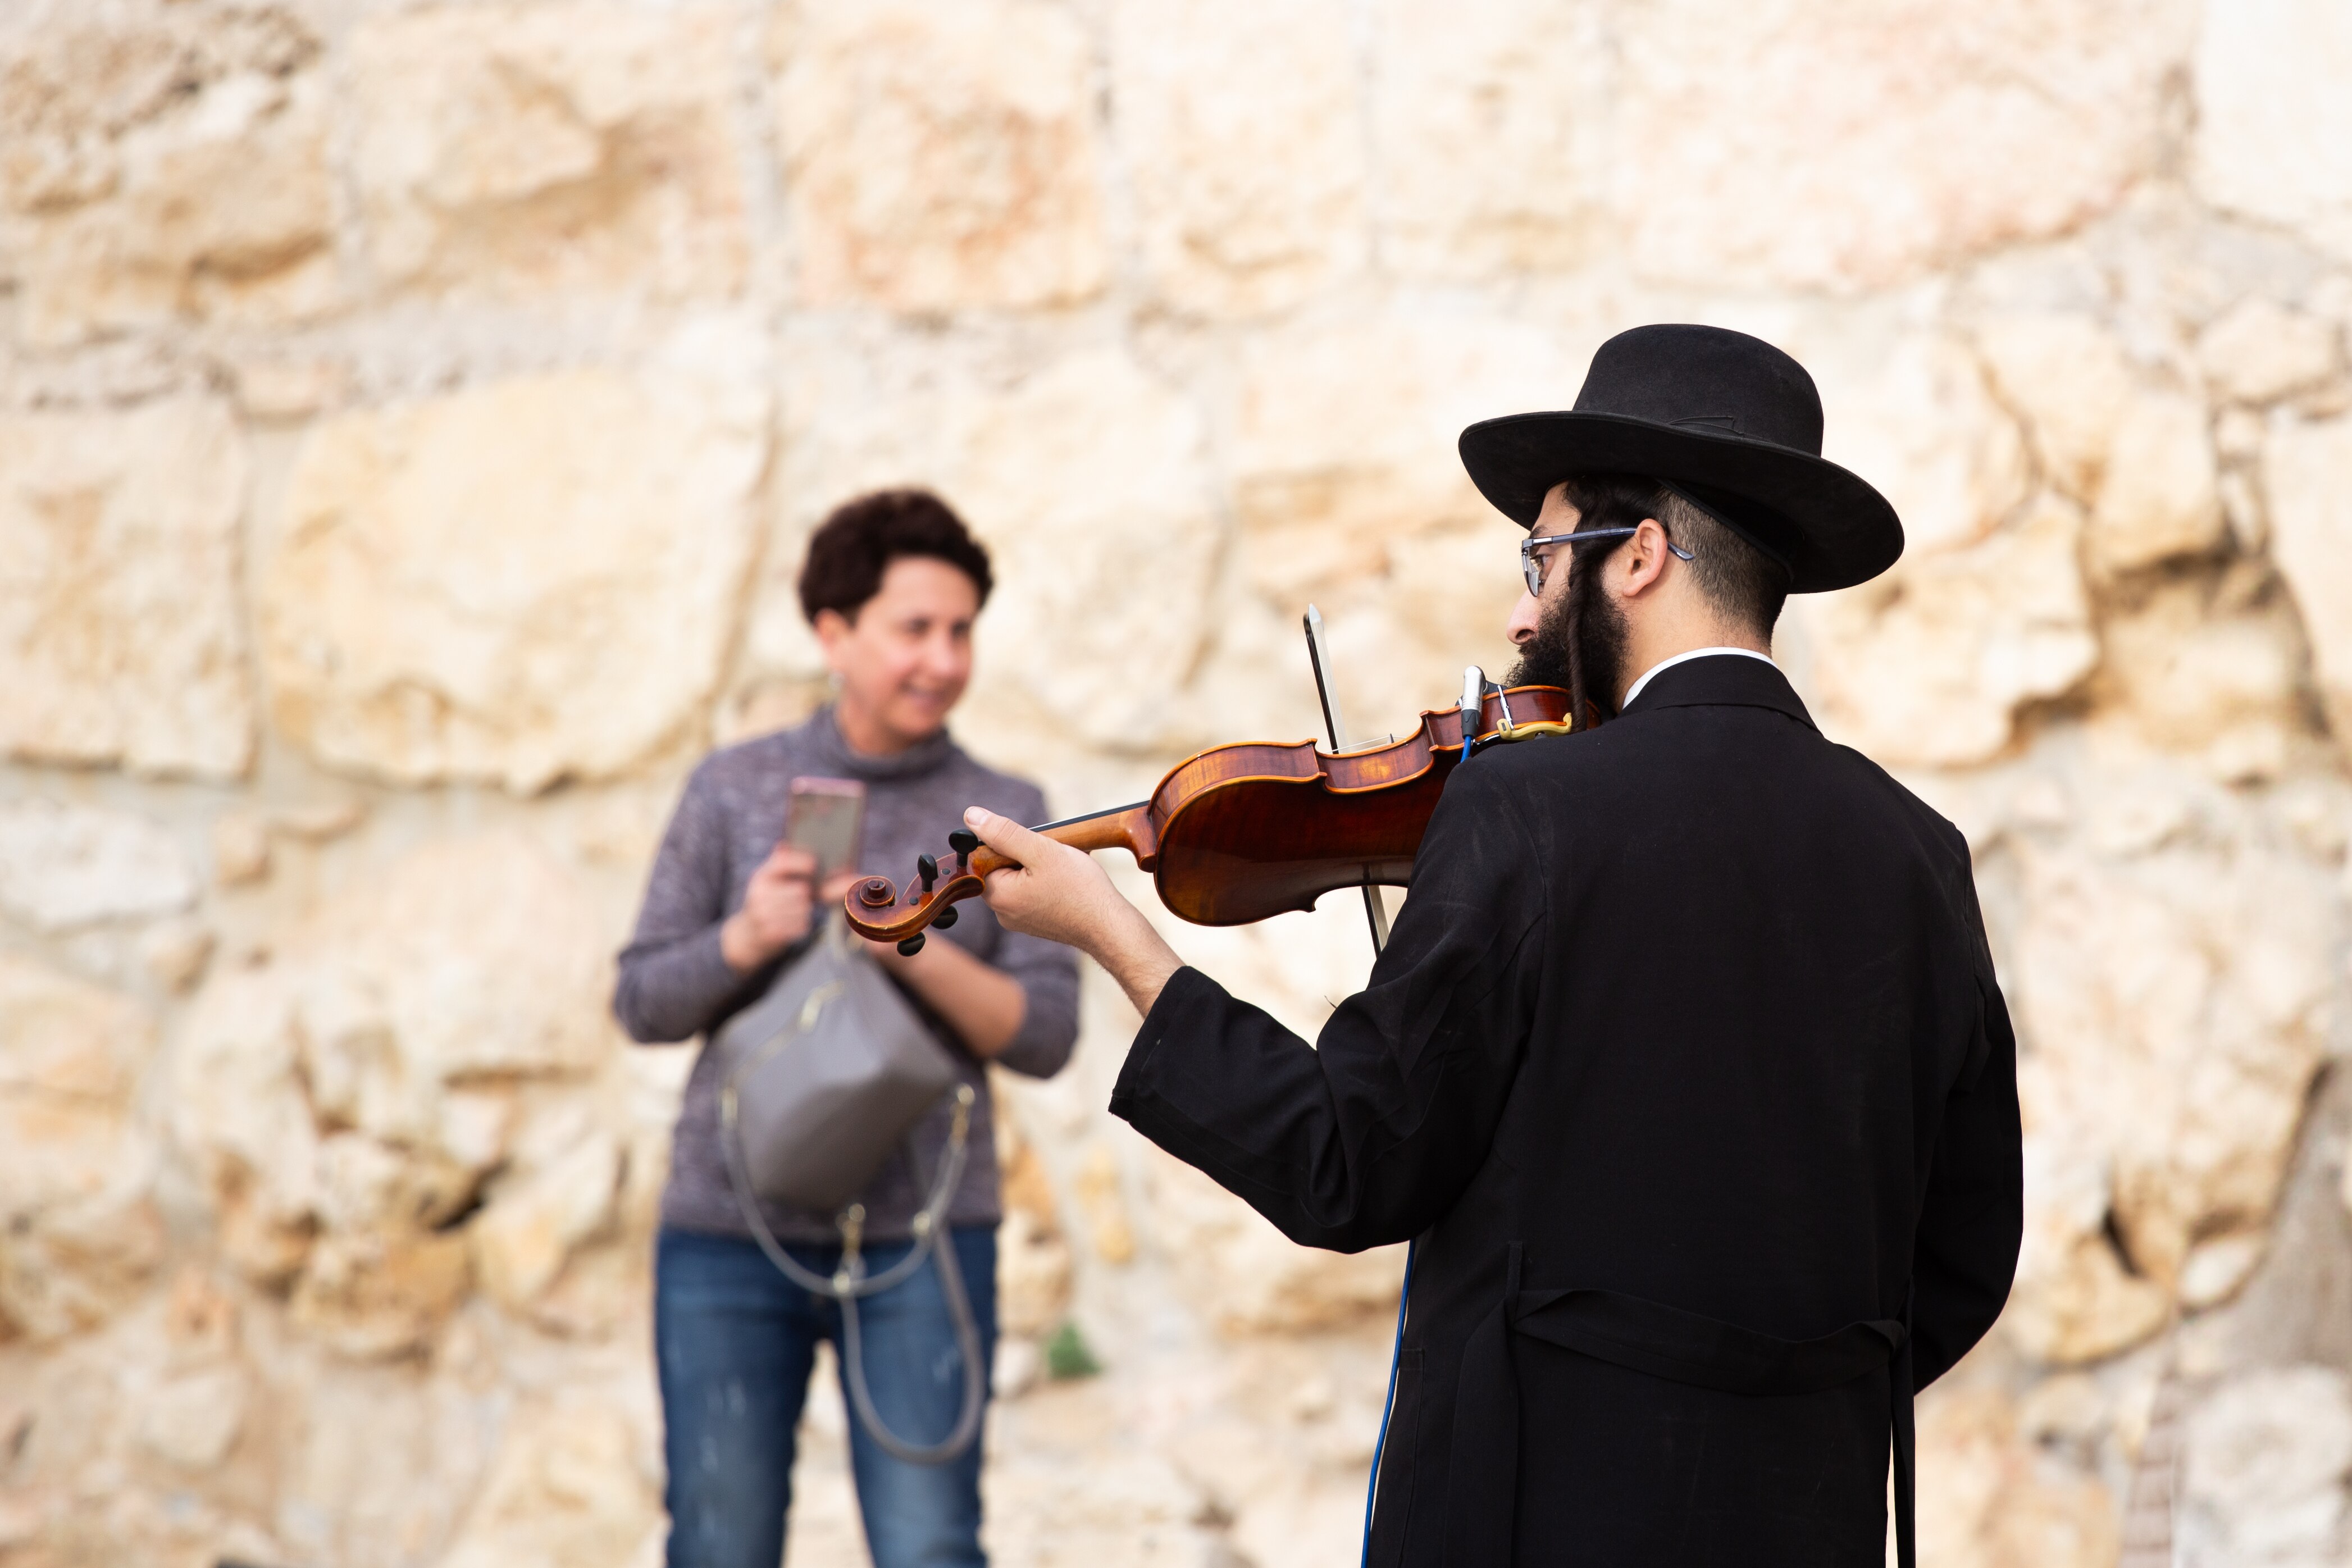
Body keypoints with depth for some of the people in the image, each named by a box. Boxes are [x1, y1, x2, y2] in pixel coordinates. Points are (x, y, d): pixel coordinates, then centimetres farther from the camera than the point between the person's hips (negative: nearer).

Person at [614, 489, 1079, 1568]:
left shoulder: (1007, 818, 3)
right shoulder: (734, 790, 3)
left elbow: (1043, 1034, -4)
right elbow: (647, 1003, 3)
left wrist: (915, 951, -21)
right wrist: (745, 940, -18)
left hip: (918, 1235, 0)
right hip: (733, 1228, 1)